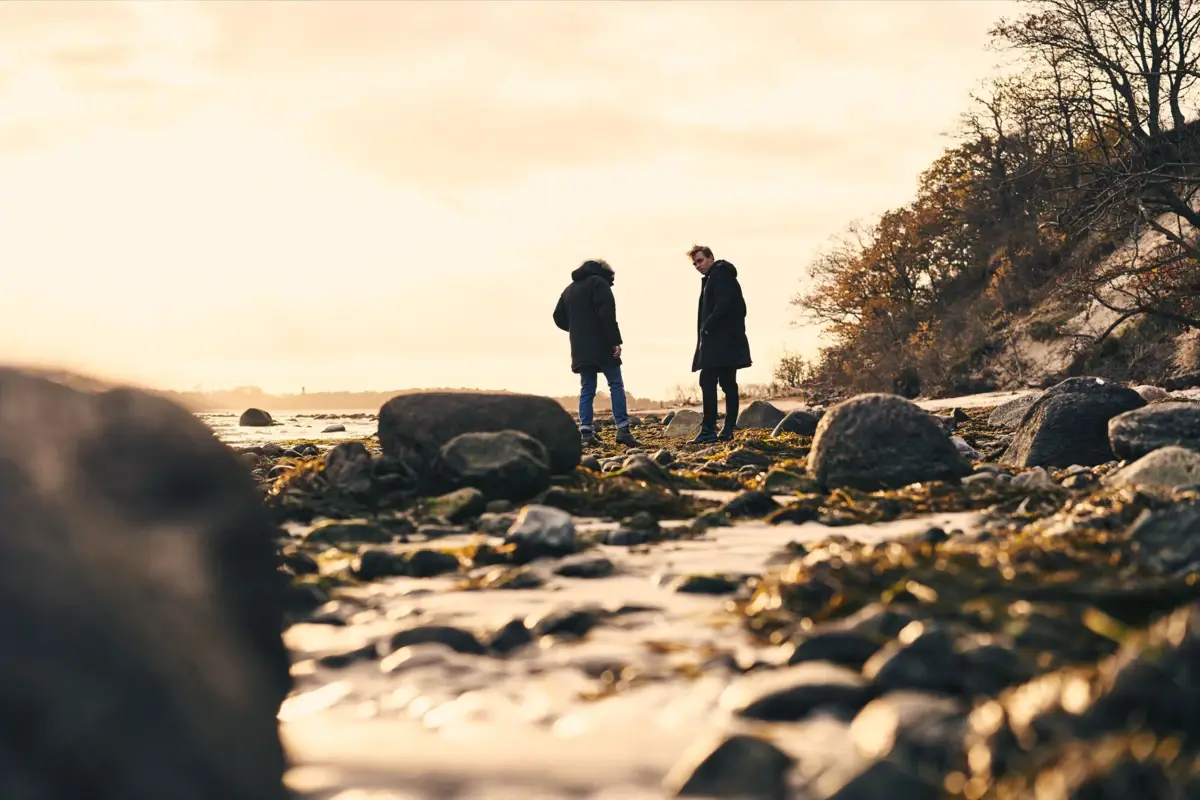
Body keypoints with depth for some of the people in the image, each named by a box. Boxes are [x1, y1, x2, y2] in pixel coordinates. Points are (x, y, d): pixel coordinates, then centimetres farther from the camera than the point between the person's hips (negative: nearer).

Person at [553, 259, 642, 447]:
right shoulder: (599, 283, -4)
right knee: (616, 385, -2)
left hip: (581, 350, 6)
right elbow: (607, 314, -16)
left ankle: (586, 432, -1)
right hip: (602, 347, -6)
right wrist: (616, 340, -17)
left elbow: (559, 318, 20)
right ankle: (622, 429, -10)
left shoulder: (569, 290, 20)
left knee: (586, 390, 8)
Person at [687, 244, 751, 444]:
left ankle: (708, 430, -15)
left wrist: (707, 327, -13)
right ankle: (728, 430, 9)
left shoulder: (719, 274, -8)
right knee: (728, 384, 8)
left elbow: (723, 304, -21)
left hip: (719, 341, -11)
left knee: (708, 382, -13)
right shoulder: (718, 276, 21)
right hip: (728, 341, 11)